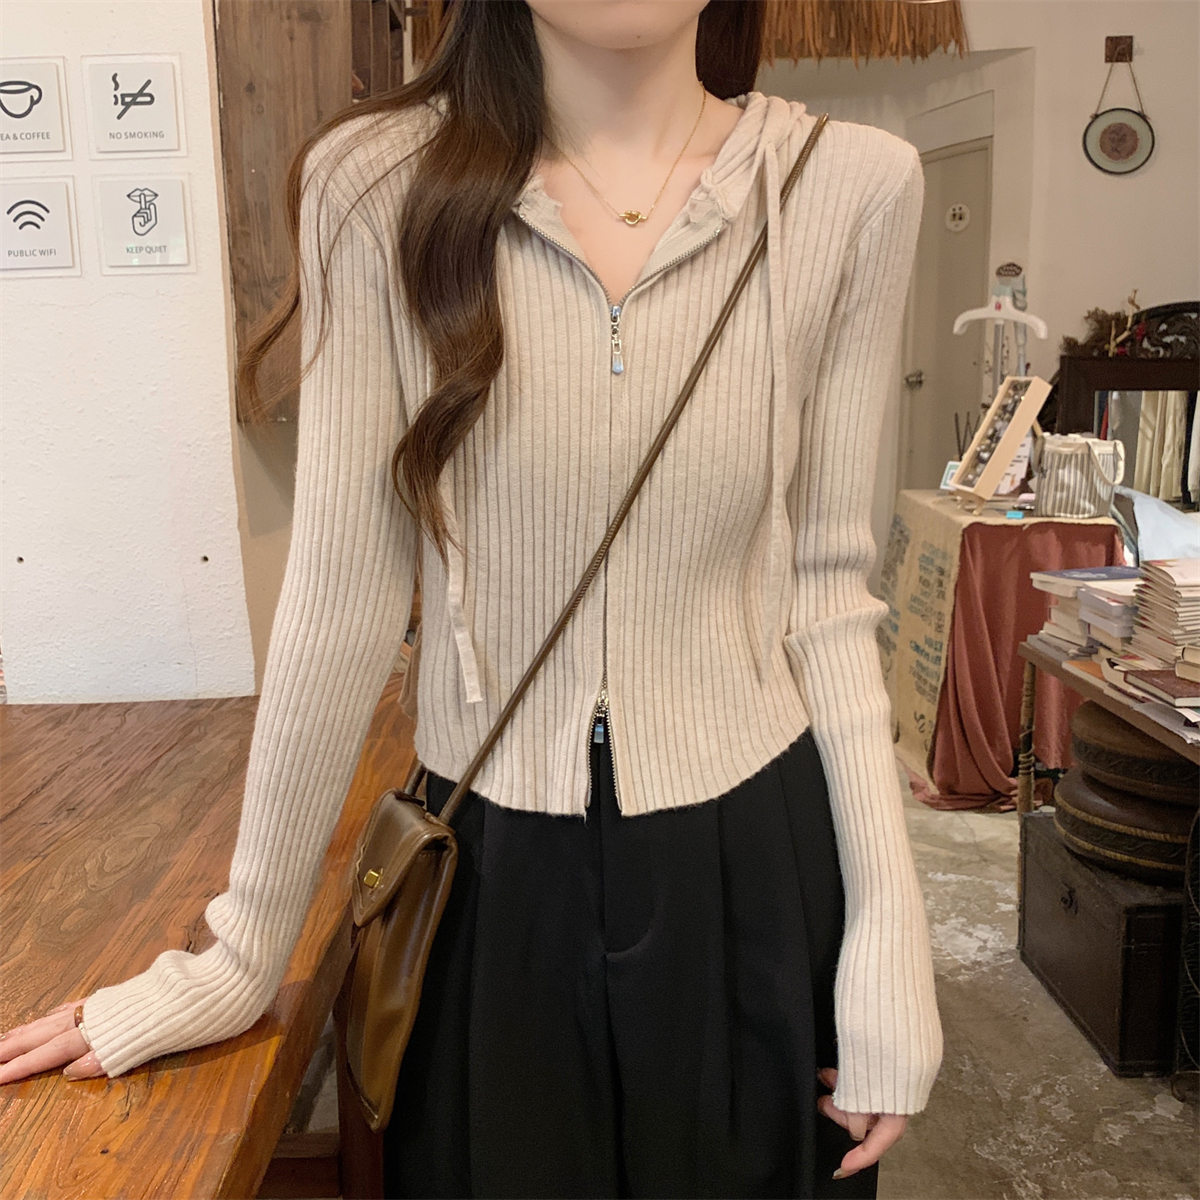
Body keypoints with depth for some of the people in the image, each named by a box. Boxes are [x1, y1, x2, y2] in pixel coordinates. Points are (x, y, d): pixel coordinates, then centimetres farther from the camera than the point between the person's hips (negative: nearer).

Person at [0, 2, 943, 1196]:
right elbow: (344, 592, -7)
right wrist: (243, 952, -2)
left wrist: (889, 931, -4)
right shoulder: (377, 184, -9)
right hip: (495, 871, 0)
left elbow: (823, 583, -2)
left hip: (756, 863, 1)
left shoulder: (855, 186, -7)